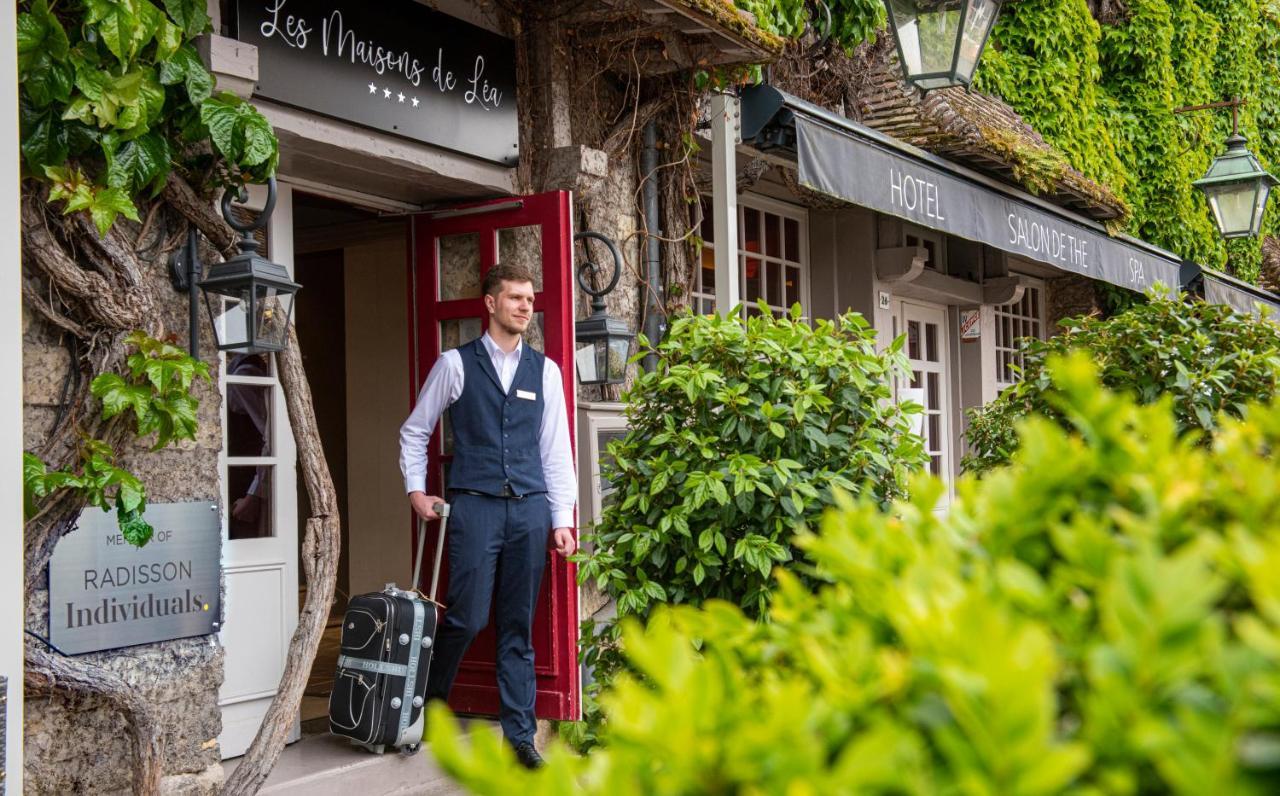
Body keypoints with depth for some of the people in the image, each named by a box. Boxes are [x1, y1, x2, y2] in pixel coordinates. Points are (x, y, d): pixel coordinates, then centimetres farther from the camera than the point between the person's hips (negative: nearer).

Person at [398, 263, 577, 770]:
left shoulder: (545, 371, 10)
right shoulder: (456, 364, 3)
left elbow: (556, 449, 10)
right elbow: (414, 430, 12)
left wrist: (562, 519, 6)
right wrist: (416, 490, 4)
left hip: (530, 508, 3)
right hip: (475, 505, -3)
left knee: (518, 629, 6)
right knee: (468, 617, -6)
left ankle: (519, 736, 14)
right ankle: (429, 705, 21)